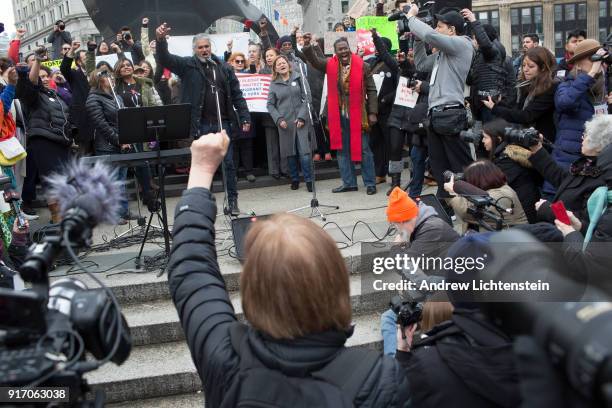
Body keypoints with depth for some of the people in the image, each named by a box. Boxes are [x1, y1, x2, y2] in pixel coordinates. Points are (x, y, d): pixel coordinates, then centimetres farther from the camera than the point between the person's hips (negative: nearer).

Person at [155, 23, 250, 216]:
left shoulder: (224, 68, 11)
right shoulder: (188, 65, 5)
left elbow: (237, 95, 11)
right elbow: (165, 59, -8)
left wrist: (245, 117, 4)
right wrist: (161, 40, -26)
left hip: (223, 123, 2)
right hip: (200, 125, -2)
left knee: (228, 163, 6)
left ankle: (232, 201, 15)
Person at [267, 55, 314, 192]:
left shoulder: (298, 78, 5)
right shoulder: (274, 84, 8)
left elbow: (306, 98, 2)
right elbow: (270, 104, 7)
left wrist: (302, 117, -8)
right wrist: (279, 119, -6)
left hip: (301, 121, -1)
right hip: (285, 123, 1)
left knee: (304, 152, -9)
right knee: (290, 153, 6)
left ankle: (309, 180, -1)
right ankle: (294, 179, 19)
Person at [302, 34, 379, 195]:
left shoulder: (362, 66, -4)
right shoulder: (330, 65, 5)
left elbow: (371, 91, -3)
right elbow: (314, 59, -7)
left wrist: (372, 113, -8)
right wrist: (307, 45, -26)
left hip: (357, 114, -3)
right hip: (338, 115, 4)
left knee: (363, 149, 2)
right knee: (342, 149, 9)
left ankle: (370, 183, 9)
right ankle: (349, 182, 19)